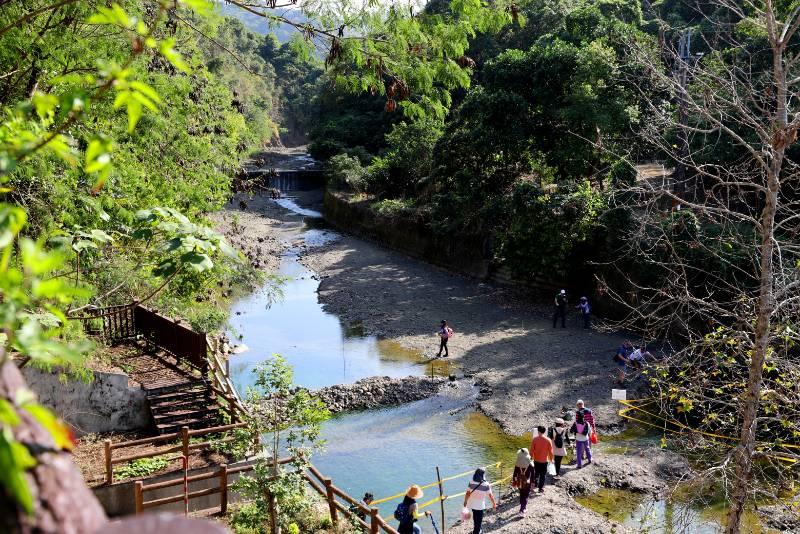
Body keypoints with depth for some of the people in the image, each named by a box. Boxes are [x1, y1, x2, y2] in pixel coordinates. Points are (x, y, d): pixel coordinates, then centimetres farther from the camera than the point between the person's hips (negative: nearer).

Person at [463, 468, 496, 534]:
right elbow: (490, 495, -11)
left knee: (476, 519, 27)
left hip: (472, 504, 5)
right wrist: (494, 503, 3)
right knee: (478, 521, 9)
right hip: (480, 505, -5)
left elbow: (467, 494, -5)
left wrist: (465, 502, 10)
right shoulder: (486, 485, -19)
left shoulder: (471, 483, -9)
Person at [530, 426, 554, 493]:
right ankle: (541, 488, 9)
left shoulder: (535, 439, -11)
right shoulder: (548, 440, -11)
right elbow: (550, 451, -6)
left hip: (536, 460, 1)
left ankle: (536, 483, 33)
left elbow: (532, 450, -6)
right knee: (543, 475, 8)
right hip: (544, 460, -1)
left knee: (536, 473, 23)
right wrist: (551, 459, 9)